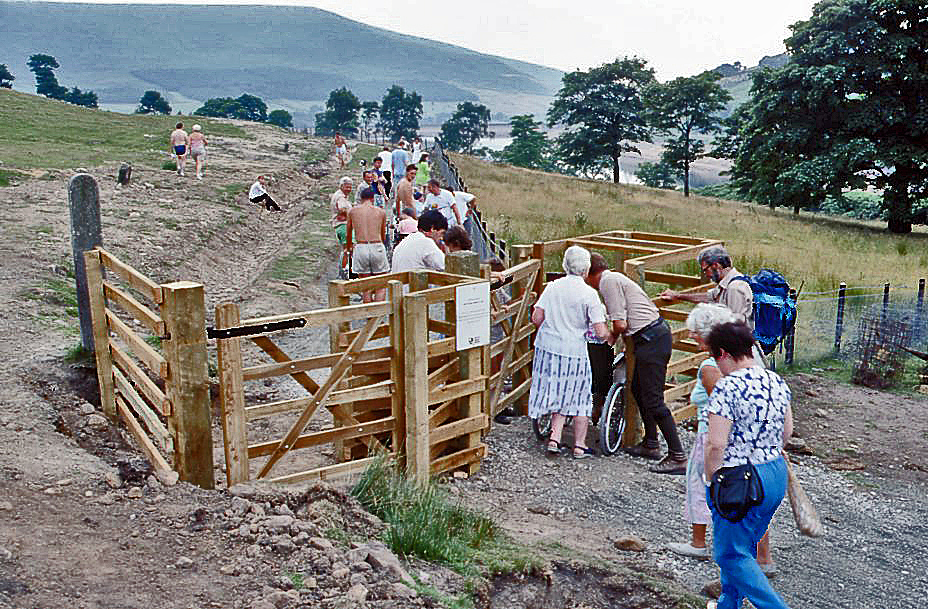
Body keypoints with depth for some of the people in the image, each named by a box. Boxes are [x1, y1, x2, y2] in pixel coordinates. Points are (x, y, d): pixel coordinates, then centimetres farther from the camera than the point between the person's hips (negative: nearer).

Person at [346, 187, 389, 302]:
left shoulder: (352, 211, 10)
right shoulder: (381, 212, 10)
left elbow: (348, 234, 21)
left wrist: (349, 248, 40)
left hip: (360, 248, 1)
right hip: (377, 247, -1)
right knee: (381, 286, 8)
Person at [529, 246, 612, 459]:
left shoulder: (552, 286, 2)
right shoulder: (589, 293, -9)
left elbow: (536, 318, 1)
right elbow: (601, 332, -11)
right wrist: (612, 337, 10)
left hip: (547, 347, 4)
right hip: (574, 351, -4)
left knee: (559, 395, 18)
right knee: (580, 398, 12)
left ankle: (554, 439, 11)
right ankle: (580, 446, 19)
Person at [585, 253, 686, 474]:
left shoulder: (608, 281, -10)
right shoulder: (615, 278, 20)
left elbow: (620, 325, -15)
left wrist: (612, 336, 4)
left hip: (651, 339, -10)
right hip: (658, 334, 10)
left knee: (653, 400, -8)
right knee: (638, 389, 20)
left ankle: (678, 457, -6)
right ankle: (651, 444, 31)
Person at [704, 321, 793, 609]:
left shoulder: (727, 388, -22)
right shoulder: (777, 381, 3)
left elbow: (716, 445, -23)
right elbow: (787, 431, 14)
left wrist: (711, 480, -9)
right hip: (777, 476, 9)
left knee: (732, 554, 7)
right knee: (746, 546, 22)